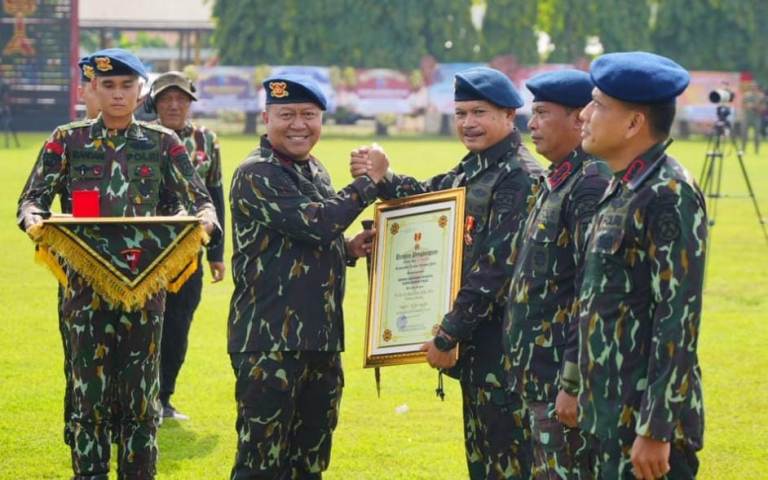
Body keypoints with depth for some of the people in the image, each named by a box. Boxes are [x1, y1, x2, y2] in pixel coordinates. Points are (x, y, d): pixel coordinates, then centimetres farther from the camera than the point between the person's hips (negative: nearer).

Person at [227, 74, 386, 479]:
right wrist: (369, 180, -13)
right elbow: (316, 221, -23)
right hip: (269, 342, -9)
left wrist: (348, 249, 7)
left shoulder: (315, 172, 16)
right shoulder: (256, 175, -12)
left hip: (321, 339, 9)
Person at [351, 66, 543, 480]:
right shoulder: (473, 169, 14)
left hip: (503, 338, -9)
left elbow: (495, 265, -21)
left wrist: (449, 334, -21)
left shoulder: (520, 177, -16)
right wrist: (380, 179, -2)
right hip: (475, 337, 10)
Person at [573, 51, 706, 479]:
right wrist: (579, 390, 19)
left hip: (646, 417, -9)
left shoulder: (669, 195, -16)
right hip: (614, 413, 9)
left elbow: (679, 322, -20)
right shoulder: (623, 190, 13)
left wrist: (656, 431, -22)